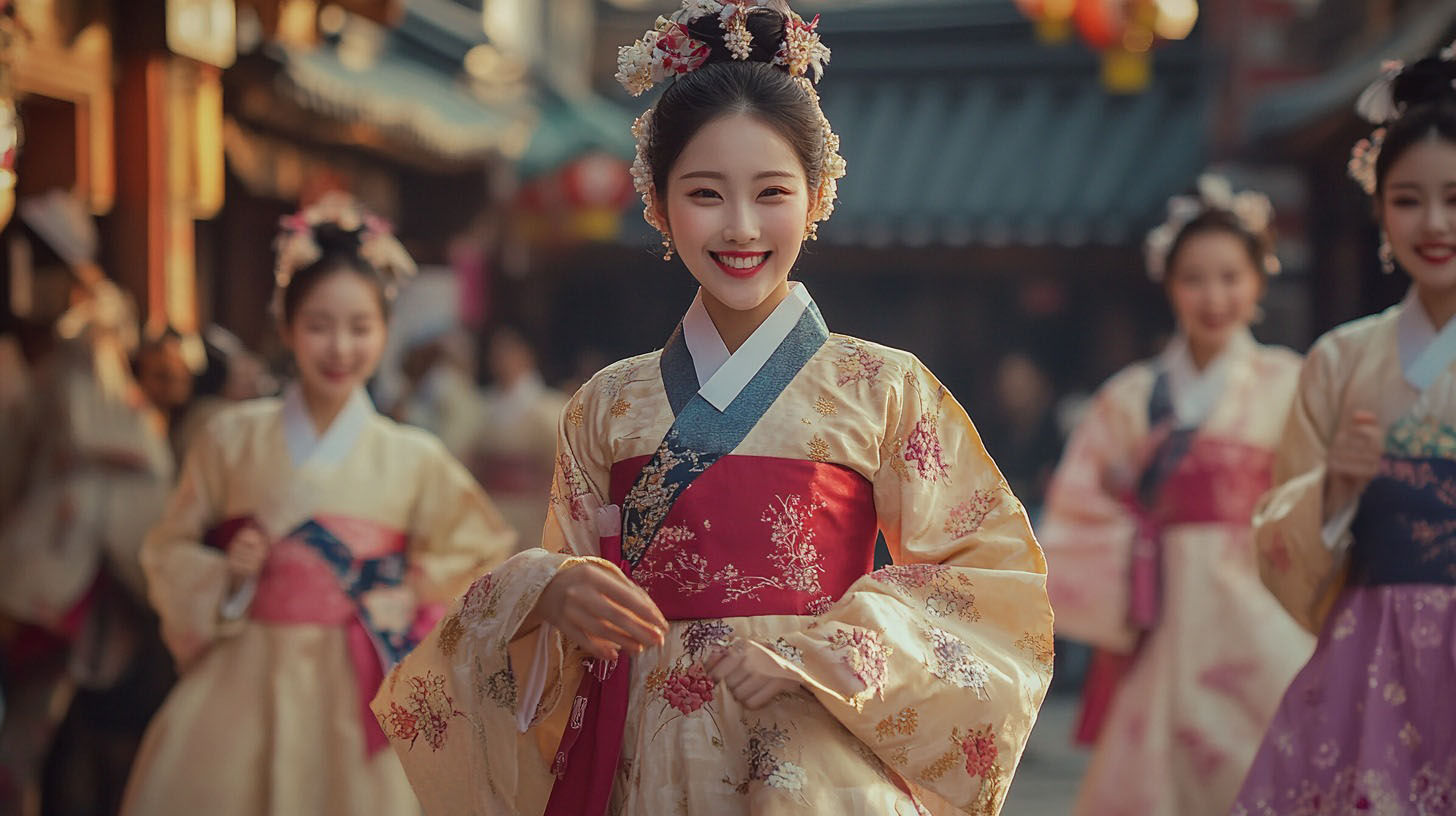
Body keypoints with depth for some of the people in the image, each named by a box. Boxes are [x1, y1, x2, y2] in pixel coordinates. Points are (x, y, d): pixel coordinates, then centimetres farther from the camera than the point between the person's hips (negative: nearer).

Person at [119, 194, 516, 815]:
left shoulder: (414, 460, 1)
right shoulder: (232, 439, 2)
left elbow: (482, 556, 13)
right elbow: (169, 550, 10)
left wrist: (406, 596, 1)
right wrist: (223, 577, -8)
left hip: (360, 696, 0)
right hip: (244, 687, 0)